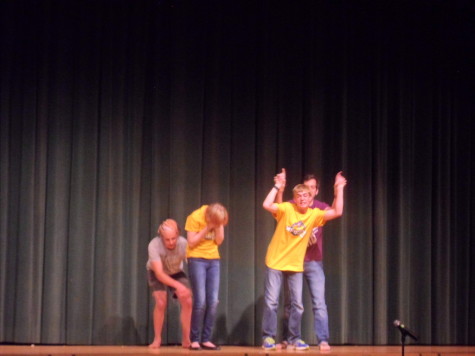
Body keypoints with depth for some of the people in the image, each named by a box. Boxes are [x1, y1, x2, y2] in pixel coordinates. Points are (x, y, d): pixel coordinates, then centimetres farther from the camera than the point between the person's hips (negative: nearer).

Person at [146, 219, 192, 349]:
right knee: (161, 303, -20)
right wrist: (178, 285, -50)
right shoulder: (154, 245, -37)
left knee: (187, 301, -14)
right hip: (156, 273, -2)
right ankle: (157, 339, -2)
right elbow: (159, 274, -37)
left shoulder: (183, 244, -34)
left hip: (176, 273, 2)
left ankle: (186, 339, 1)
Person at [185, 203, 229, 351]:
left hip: (213, 259, 5)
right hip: (197, 259, -5)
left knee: (213, 302, -2)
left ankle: (206, 339, 4)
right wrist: (207, 228, -20)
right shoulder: (195, 217, -15)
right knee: (200, 301, -11)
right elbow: (191, 243, -14)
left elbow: (219, 241, -2)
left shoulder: (218, 217, -1)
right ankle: (195, 340, -2)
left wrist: (219, 225, -15)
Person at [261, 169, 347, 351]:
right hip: (275, 262, -3)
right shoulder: (287, 209, -11)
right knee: (271, 301, -3)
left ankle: (294, 338, 16)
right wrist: (277, 186, -25)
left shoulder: (314, 214, -3)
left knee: (297, 304, 5)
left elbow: (337, 212, -10)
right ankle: (268, 337, 6)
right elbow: (266, 205, -26)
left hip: (296, 266, 3)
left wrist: (339, 190, -12)